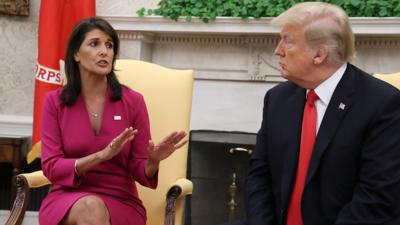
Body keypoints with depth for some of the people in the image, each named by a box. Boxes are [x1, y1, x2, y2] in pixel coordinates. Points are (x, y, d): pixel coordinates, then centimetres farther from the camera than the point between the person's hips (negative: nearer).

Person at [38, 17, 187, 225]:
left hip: (120, 202, 0)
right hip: (68, 199, 0)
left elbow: (140, 173, 2)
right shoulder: (55, 102, 0)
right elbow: (51, 168, -6)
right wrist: (102, 155, -21)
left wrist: (153, 161, -23)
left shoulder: (133, 101, -1)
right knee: (91, 207, -34)